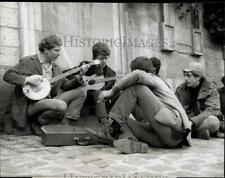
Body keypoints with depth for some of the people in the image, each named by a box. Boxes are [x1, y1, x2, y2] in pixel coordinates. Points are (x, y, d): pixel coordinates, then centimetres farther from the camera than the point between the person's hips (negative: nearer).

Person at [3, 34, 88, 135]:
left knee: (80, 93, -1)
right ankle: (37, 124, -8)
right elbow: (7, 75, -10)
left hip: (49, 102, 7)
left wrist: (78, 79, -4)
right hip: (31, 104, -7)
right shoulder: (27, 61, -5)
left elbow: (65, 85, 13)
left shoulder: (55, 67, 14)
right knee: (61, 105, -35)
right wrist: (27, 79, -24)